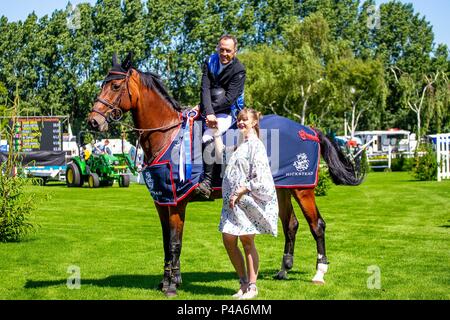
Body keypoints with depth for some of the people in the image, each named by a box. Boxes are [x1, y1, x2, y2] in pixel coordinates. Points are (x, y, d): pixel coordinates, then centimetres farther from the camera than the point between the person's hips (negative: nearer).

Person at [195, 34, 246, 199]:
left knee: (208, 138, -29)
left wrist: (207, 110, -20)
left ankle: (207, 181, -23)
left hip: (227, 113, -6)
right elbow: (205, 90, -9)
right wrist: (208, 112, -24)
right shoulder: (209, 62, 2)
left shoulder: (239, 70, -9)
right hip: (209, 109, 6)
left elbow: (229, 98, -16)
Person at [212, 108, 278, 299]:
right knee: (228, 240, 6)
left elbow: (259, 178, -17)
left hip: (249, 200, -8)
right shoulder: (241, 145, 16)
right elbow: (221, 155, 26)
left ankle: (252, 287, 7)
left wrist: (240, 192, -18)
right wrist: (216, 131, 22)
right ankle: (244, 283, 17)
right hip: (233, 202, 8)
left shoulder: (256, 145, -10)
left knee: (247, 241, -2)